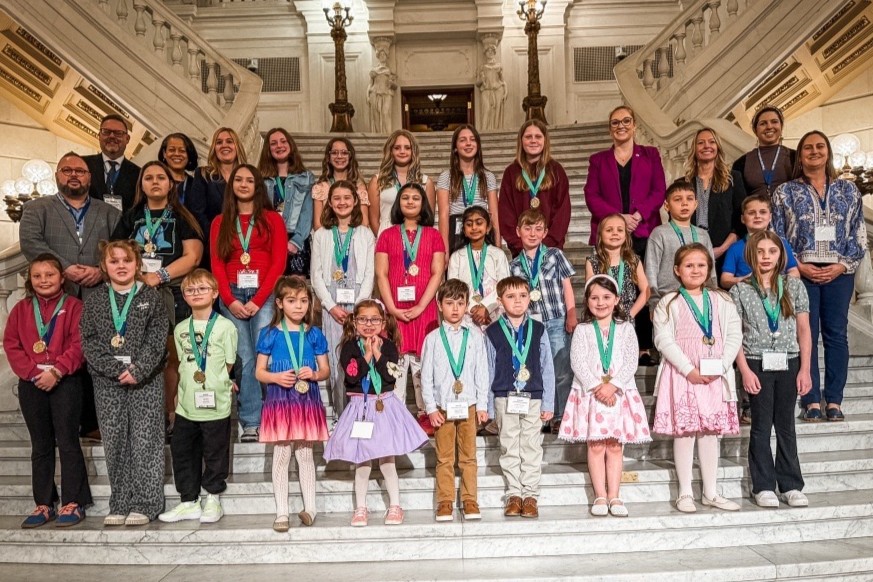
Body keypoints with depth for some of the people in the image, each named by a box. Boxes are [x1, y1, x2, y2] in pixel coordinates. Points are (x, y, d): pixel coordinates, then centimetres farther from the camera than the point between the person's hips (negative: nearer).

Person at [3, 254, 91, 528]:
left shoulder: (73, 306, -2)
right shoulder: (21, 309, 10)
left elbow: (79, 344, -10)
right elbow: (11, 345, 3)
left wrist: (57, 371, -18)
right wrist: (33, 372, -9)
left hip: (65, 383, -4)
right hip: (31, 384, 4)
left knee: (68, 443, 0)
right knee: (40, 446, 11)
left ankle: (73, 503, 8)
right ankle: (44, 504, 20)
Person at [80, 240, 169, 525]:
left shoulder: (151, 297, 3)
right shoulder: (94, 301, 9)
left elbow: (157, 339, -5)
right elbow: (89, 341, 1)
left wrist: (138, 370, -16)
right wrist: (115, 369, -12)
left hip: (146, 379, -2)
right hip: (107, 380, 2)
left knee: (145, 441, -2)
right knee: (114, 443, 6)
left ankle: (145, 505, 5)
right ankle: (120, 505, 15)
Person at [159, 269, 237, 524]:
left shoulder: (225, 326, -7)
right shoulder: (181, 329, 7)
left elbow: (228, 364, 0)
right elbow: (183, 364, 13)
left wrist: (215, 383, 1)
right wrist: (191, 386, 5)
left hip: (216, 405, -5)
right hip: (186, 405, 5)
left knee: (215, 454, 7)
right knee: (182, 452, 12)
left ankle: (213, 500, 23)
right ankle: (189, 502, 25)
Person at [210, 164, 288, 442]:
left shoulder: (272, 218, 9)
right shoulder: (220, 222, 17)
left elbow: (278, 262, 0)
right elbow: (217, 264, 9)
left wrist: (258, 300, -9)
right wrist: (230, 300, -6)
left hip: (264, 295, -2)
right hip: (232, 297, 2)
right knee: (243, 359, -4)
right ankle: (251, 423, 0)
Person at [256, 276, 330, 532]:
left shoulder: (314, 334, 4)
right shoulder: (270, 334, 0)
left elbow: (325, 370, 9)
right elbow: (259, 372, 2)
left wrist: (314, 374, -13)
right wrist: (276, 377, -17)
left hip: (307, 400, 1)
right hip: (279, 400, -1)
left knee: (305, 455, 9)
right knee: (281, 455, 3)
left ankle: (310, 507, 19)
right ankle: (282, 512, 11)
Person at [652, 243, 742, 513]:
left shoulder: (721, 301, 10)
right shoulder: (669, 303, 0)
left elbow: (734, 336, 4)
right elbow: (663, 340, -9)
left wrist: (720, 366, -10)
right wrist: (689, 369, -16)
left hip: (716, 376, 3)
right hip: (682, 375, -3)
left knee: (711, 432, 9)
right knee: (684, 432, 0)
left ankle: (710, 493, 19)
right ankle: (685, 493, 10)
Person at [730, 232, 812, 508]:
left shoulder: (794, 286, 5)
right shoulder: (740, 290, 0)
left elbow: (804, 330, 5)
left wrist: (805, 369, -1)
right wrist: (745, 371, -9)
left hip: (789, 363, 2)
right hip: (758, 363, -1)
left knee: (786, 425, 8)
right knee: (761, 426, 4)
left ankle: (791, 485, 17)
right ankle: (764, 486, 12)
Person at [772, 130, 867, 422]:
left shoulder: (848, 190, 10)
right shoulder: (785, 192, 5)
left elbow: (859, 233, 7)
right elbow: (776, 235, 1)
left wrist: (843, 265, -6)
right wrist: (798, 266, -9)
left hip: (839, 272, 2)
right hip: (802, 272, -2)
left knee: (836, 334, 3)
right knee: (806, 335, -2)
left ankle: (834, 400, 9)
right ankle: (811, 401, 3)